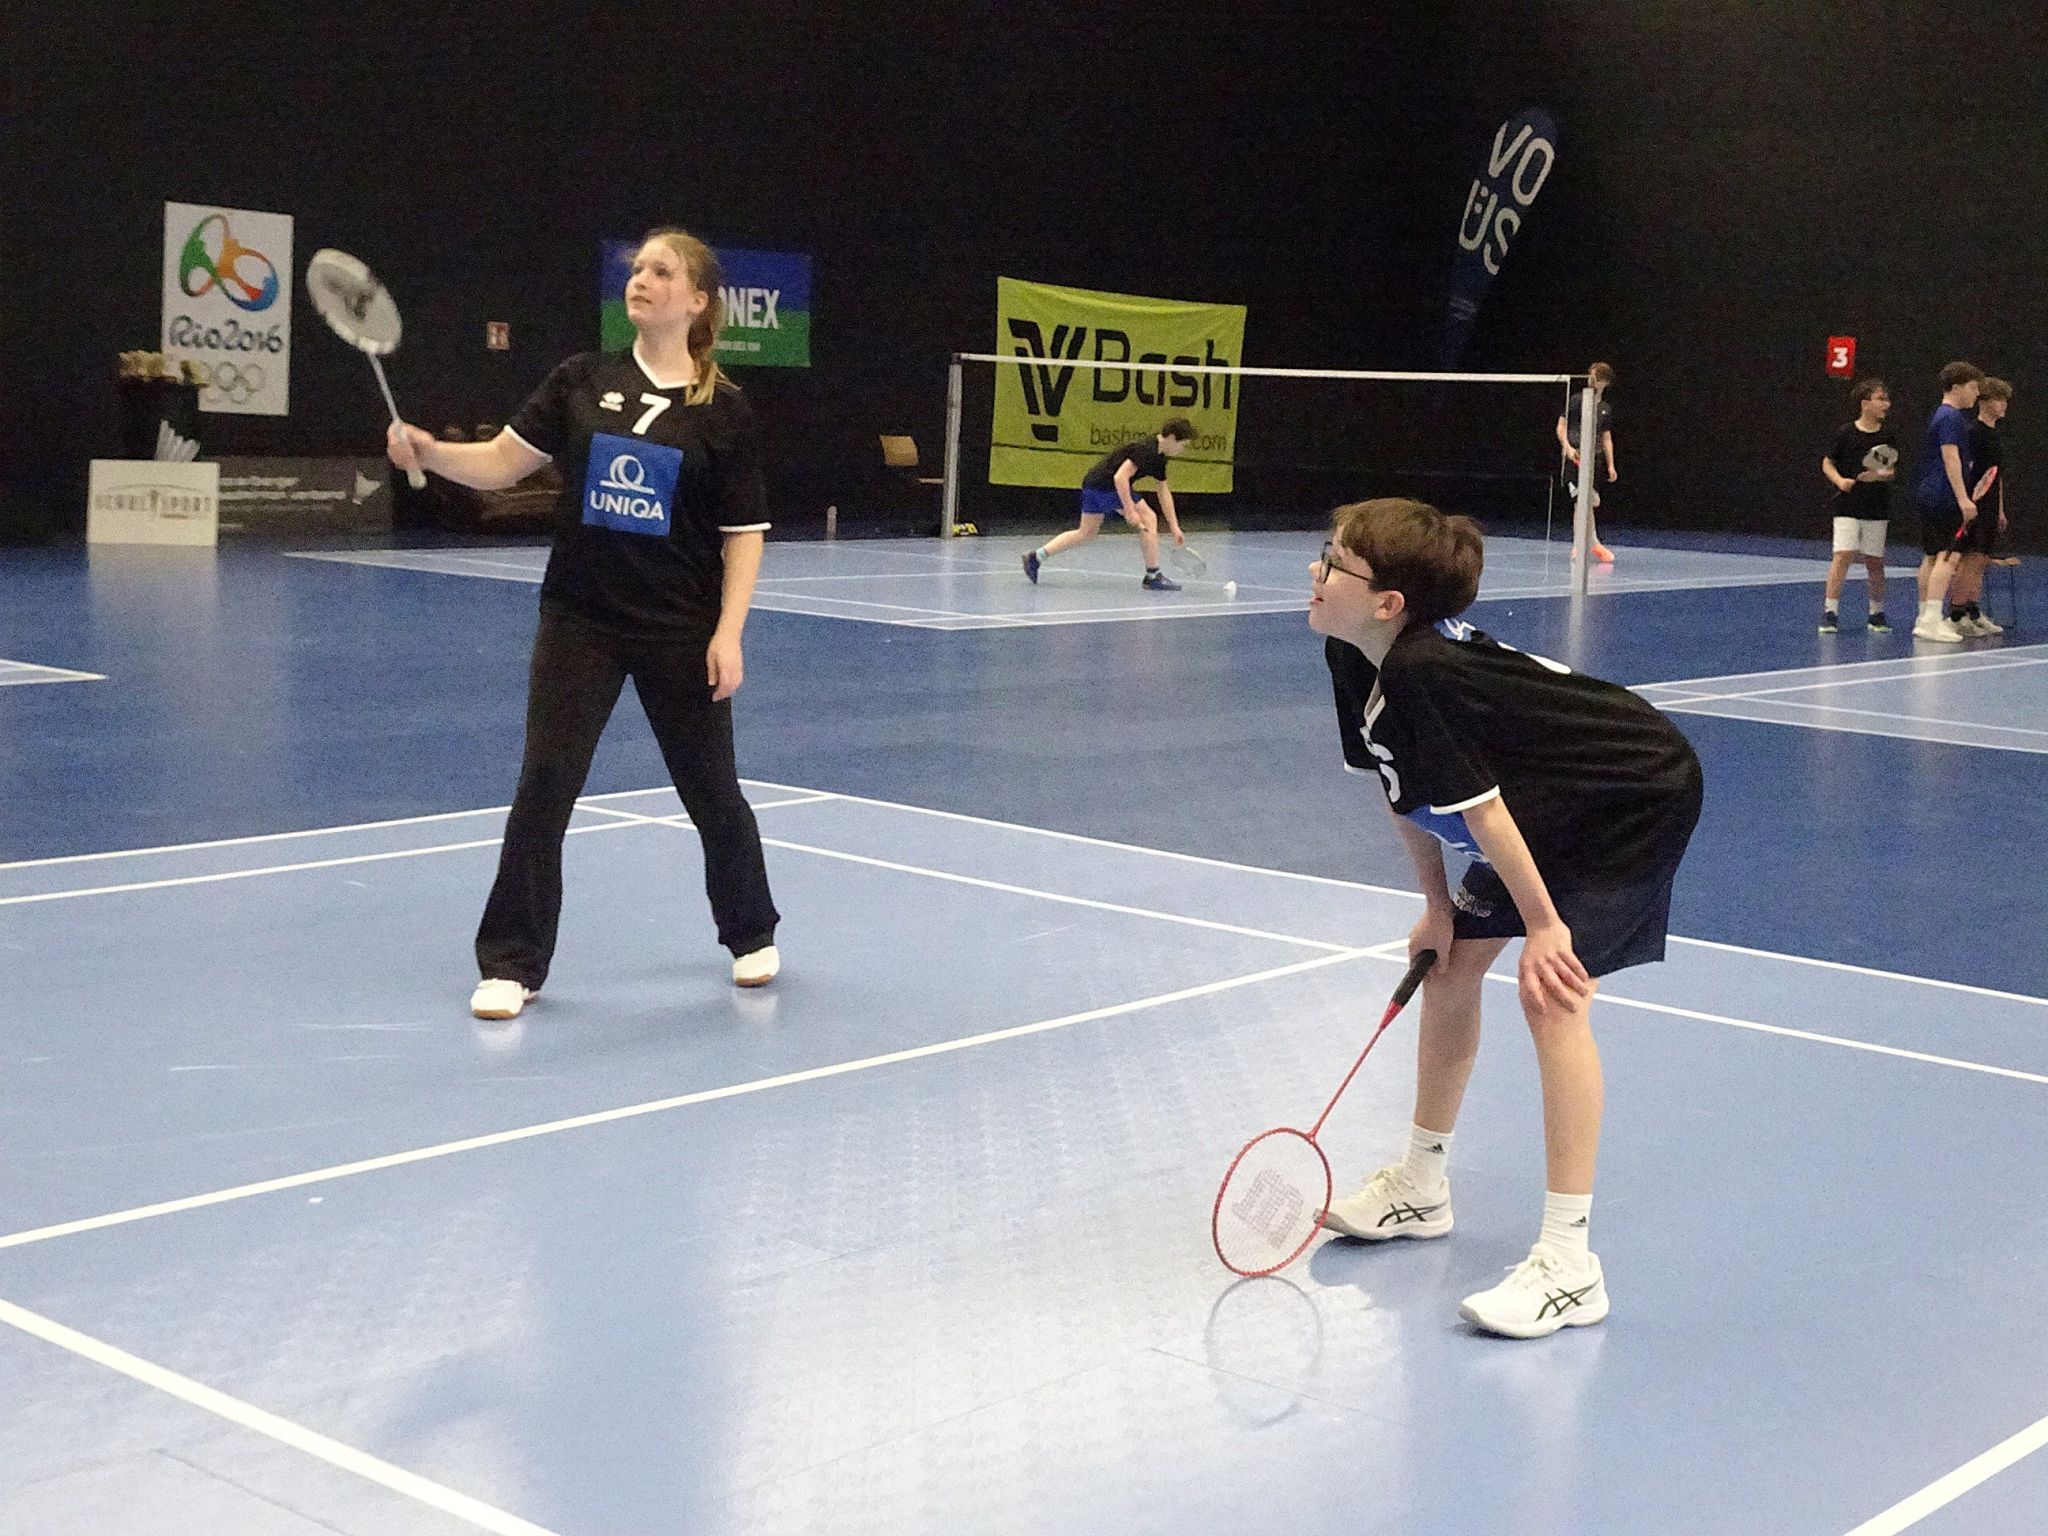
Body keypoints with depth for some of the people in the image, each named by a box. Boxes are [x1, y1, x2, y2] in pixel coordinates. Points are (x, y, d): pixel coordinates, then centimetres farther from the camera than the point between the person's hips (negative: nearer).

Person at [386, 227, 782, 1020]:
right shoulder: (582, 381, 1)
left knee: (711, 788, 11)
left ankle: (751, 934, 35)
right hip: (580, 621, 1)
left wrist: (729, 632, -11)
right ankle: (512, 963, 6)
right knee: (544, 785, -5)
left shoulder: (723, 409, -5)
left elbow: (744, 532, -4)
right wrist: (430, 451, -19)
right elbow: (501, 462, -1)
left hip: (681, 631, -1)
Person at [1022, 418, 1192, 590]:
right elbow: (1120, 477, -27)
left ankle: (1036, 556, 25)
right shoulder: (1145, 449, -19)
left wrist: (1174, 526, 17)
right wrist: (1130, 511, -27)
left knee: (1086, 532, 22)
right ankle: (1153, 577, -5)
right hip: (1105, 485, -10)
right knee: (1148, 519, -8)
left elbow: (1164, 493, 18)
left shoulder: (1159, 458, 12)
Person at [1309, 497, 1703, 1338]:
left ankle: (1568, 1266, -16)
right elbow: (1404, 794, 4)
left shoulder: (1420, 674, -34)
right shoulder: (1354, 661, -6)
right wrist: (1437, 904, 5)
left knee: (1551, 993, -19)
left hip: (1640, 797, -10)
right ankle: (1422, 1185, 31)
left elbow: (1479, 809, -28)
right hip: (1552, 808, 10)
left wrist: (1543, 926, -21)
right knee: (1452, 959, 13)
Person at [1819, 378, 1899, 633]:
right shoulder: (1846, 434, -4)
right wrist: (1839, 480, -12)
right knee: (1843, 554, -13)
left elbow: (1892, 472, 8)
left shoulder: (1889, 437, 4)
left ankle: (1877, 614, 19)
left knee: (1874, 561, 6)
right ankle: (1830, 612, -8)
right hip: (1848, 504, -3)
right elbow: (1827, 463, 5)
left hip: (1877, 508, 3)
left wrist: (1879, 475, -14)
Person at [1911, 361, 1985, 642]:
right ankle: (1931, 621, -20)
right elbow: (1951, 457, -20)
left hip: (1928, 493, 11)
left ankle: (1925, 618, 18)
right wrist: (1963, 498, -24)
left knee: (1932, 556, 13)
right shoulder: (1951, 417, -12)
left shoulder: (1941, 415, 19)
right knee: (1949, 556, -14)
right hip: (1945, 497, -11)